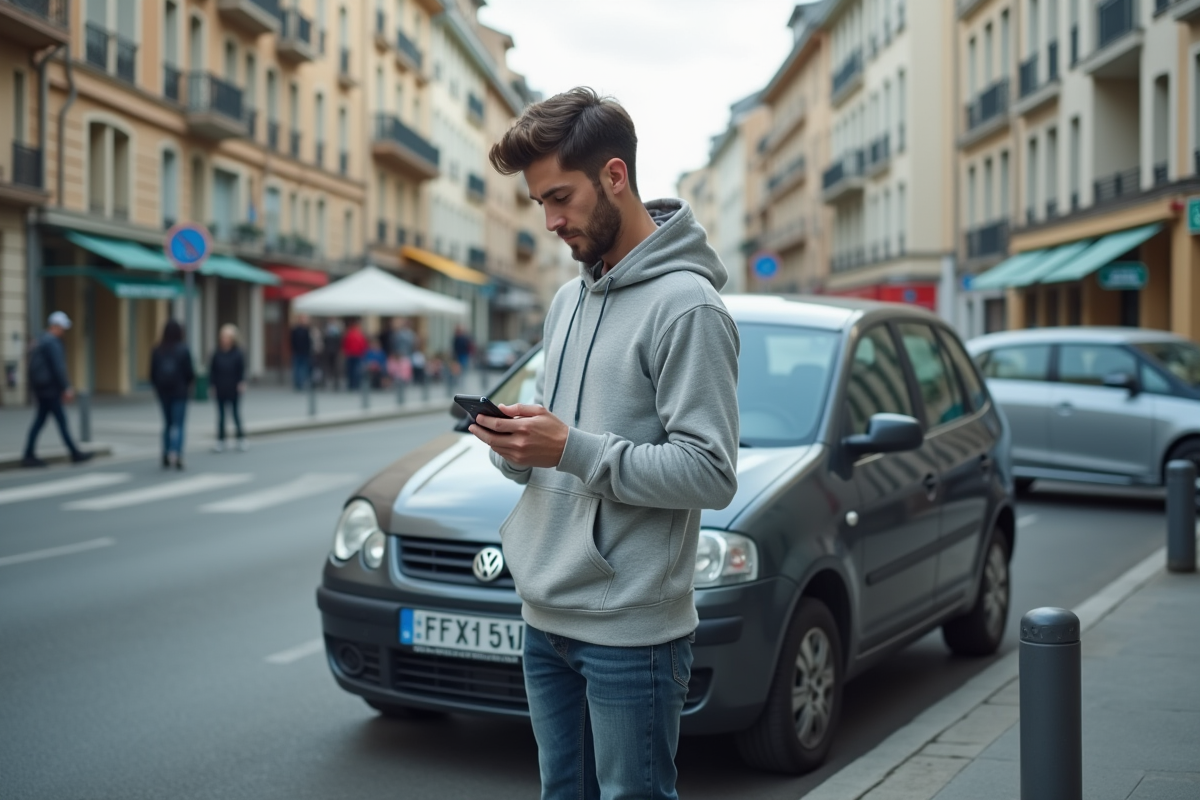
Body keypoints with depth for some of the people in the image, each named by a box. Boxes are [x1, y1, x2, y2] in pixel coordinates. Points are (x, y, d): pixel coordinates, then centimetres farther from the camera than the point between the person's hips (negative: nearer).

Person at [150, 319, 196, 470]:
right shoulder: (183, 350, -11)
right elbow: (190, 372, -10)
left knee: (167, 423, 15)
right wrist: (188, 383, 11)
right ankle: (175, 453, -18)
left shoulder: (157, 350, -1)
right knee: (178, 424, -1)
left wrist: (158, 387, 16)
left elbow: (152, 373, 0)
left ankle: (167, 457, 15)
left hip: (163, 391, 4)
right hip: (179, 391, -4)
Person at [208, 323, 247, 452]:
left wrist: (241, 383, -13)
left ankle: (241, 439, 15)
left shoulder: (237, 353, -7)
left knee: (236, 412, 4)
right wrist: (212, 384, -3)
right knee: (221, 415, 8)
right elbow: (212, 370, 2)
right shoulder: (217, 353, -2)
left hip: (234, 390, -2)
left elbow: (242, 369, -5)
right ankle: (220, 440, 15)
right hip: (220, 390, 2)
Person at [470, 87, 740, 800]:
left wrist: (572, 449, -23)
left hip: (631, 631, -8)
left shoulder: (686, 304, -14)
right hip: (545, 616, 8)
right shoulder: (569, 300, 14)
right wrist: (516, 446, -3)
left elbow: (711, 474, -20)